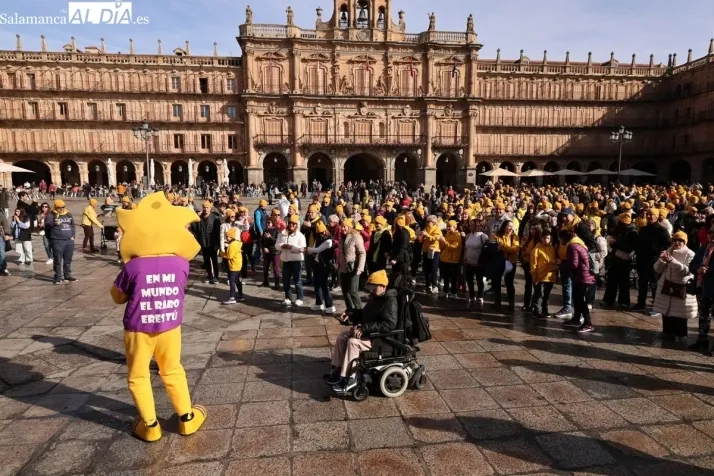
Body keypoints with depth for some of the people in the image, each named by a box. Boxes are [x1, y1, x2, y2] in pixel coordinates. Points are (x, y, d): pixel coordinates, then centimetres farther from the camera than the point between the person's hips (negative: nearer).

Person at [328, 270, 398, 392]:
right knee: (342, 337, 0)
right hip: (368, 331, 10)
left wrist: (365, 328, -32)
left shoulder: (390, 302, -19)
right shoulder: (374, 298, 11)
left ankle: (347, 378, -20)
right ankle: (339, 370, 5)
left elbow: (389, 325, -29)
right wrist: (350, 316, 4)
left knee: (353, 342, -27)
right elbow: (364, 314, 24)